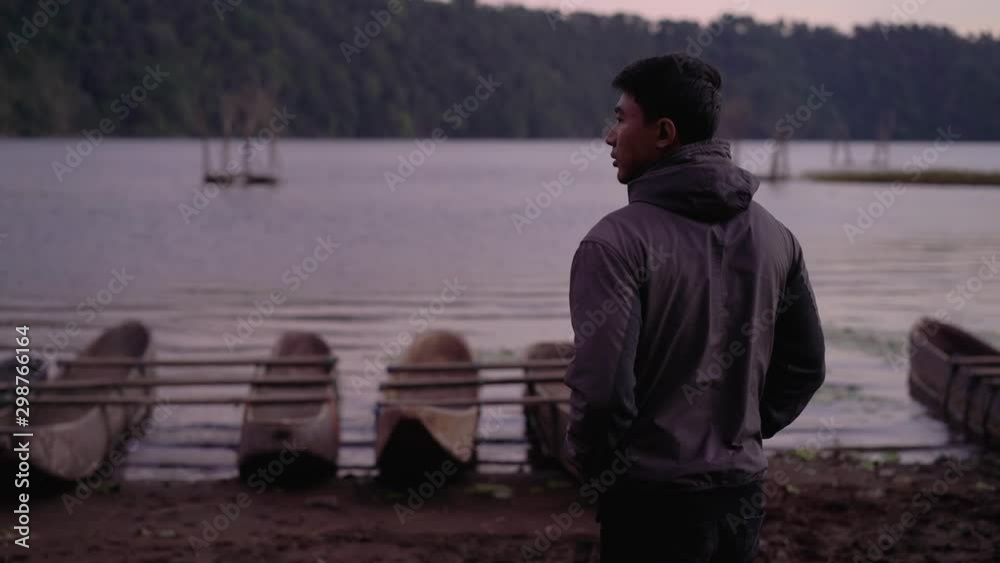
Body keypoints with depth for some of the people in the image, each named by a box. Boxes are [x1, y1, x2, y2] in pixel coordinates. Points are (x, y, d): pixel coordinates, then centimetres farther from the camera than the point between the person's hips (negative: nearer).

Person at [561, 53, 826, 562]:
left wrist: (590, 461, -3)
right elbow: (806, 366, 10)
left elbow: (602, 385, -22)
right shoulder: (773, 236, 4)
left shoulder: (618, 241, -17)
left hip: (653, 499, -6)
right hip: (742, 492, 6)